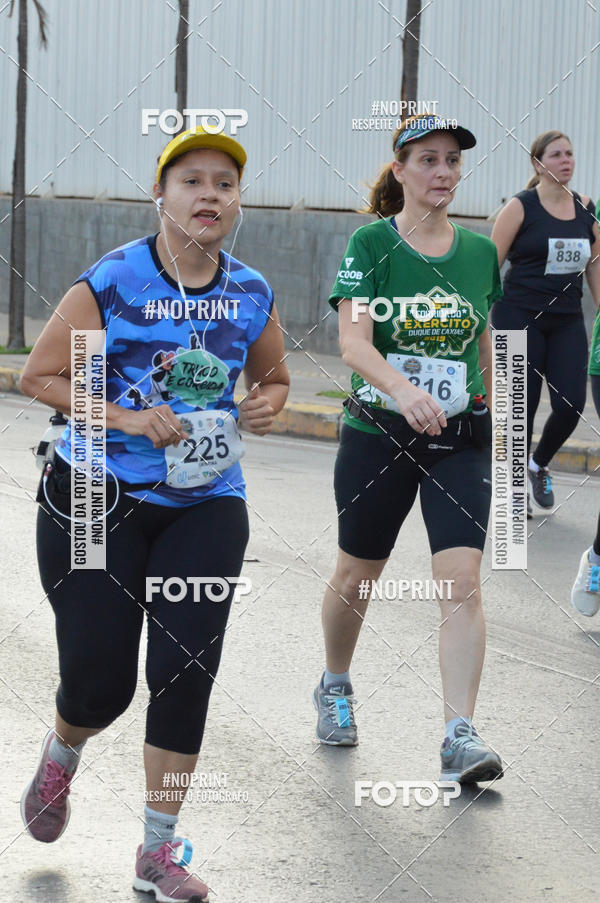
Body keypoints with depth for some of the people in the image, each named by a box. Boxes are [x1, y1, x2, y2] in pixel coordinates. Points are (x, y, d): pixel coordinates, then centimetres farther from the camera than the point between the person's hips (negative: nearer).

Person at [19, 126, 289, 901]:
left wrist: (266, 405, -5)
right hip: (99, 497, -3)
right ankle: (60, 756, 37)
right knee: (99, 681, -2)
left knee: (187, 668, -5)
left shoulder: (252, 295, 2)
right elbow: (39, 377, -8)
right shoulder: (110, 284, -12)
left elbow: (272, 377, 19)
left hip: (206, 503, 3)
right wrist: (126, 419, -19)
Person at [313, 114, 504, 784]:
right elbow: (353, 341, -20)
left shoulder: (480, 252, 5)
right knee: (356, 577, 14)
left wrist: (497, 424, 19)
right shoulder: (372, 244, -8)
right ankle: (334, 690, 41)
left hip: (459, 441, 2)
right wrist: (401, 388, -37)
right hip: (377, 434, -2)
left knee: (461, 580, -14)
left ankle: (460, 737, -15)